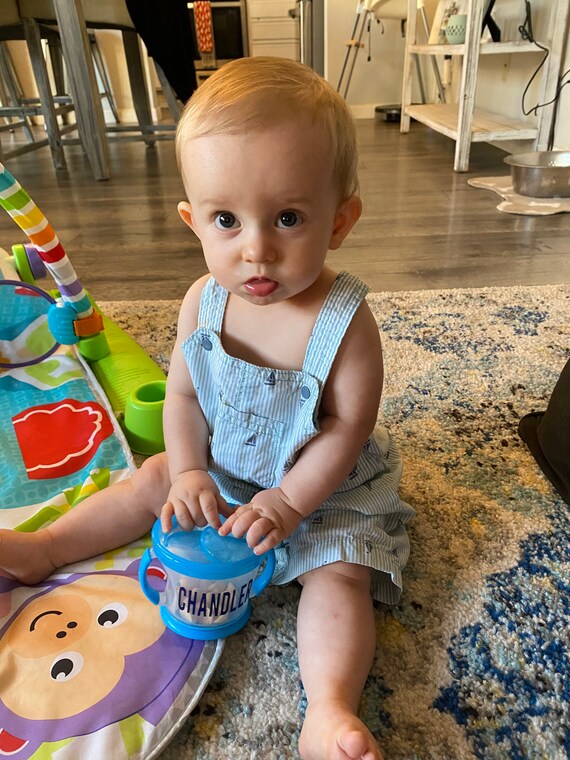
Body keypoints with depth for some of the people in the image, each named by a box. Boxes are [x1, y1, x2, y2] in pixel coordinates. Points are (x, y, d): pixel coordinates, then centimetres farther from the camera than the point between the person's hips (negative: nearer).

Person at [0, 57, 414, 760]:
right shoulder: (204, 302, -15)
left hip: (326, 489, -4)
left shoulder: (344, 321, -28)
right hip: (222, 471, 5)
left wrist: (288, 501, -26)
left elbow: (347, 429, -23)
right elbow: (183, 394, -5)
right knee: (154, 479, 7)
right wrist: (189, 473, -15)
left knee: (339, 572, -21)